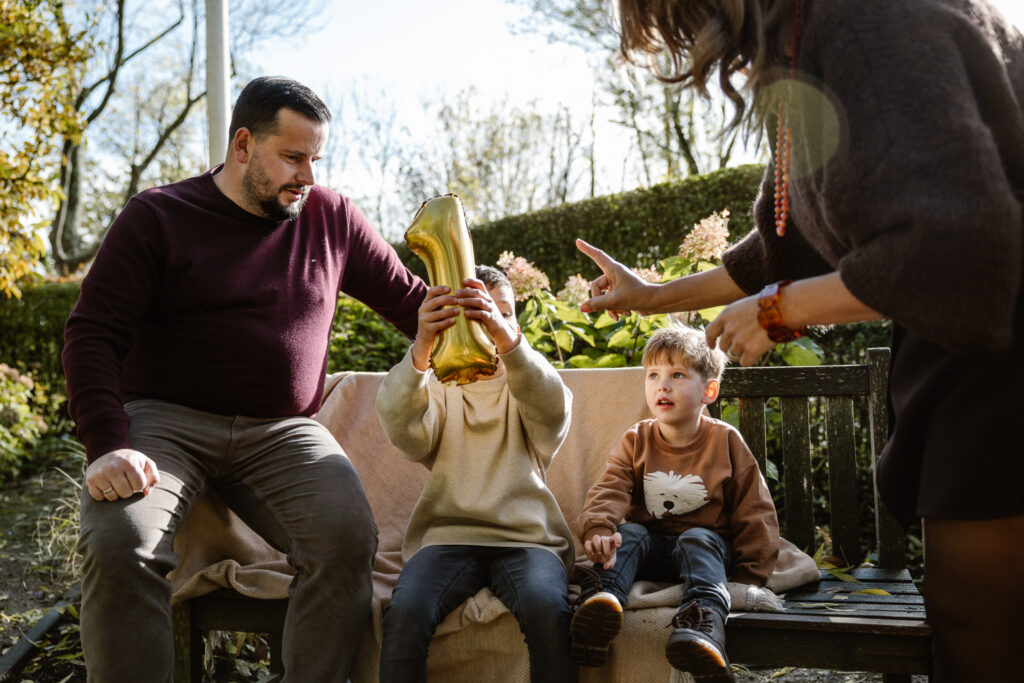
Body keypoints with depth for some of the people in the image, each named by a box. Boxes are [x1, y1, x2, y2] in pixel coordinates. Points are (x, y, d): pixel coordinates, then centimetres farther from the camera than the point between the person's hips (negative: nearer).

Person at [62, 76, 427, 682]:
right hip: (166, 420, -2)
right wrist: (108, 446, -19)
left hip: (283, 432, 2)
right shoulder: (157, 217, 2)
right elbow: (92, 335, -4)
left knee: (350, 541, -26)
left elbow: (409, 299, 19)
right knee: (118, 547, -30)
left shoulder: (332, 218, 11)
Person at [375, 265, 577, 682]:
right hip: (447, 535, 1)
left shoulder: (527, 385, 14)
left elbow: (552, 413, -13)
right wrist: (420, 349, -30)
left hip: (526, 538, 0)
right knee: (403, 613, -29)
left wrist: (508, 340, -32)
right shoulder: (438, 388, 15)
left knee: (549, 611, -31)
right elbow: (401, 429, -10)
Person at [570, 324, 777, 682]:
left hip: (705, 542, -2)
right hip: (651, 545, 2)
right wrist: (598, 529, -33)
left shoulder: (726, 442, -1)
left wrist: (749, 578, -5)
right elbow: (608, 491, -10)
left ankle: (704, 621, -58)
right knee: (628, 534, -27)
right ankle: (601, 596, -51)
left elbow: (755, 513, 2)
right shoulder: (635, 441, 3)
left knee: (698, 540, -33)